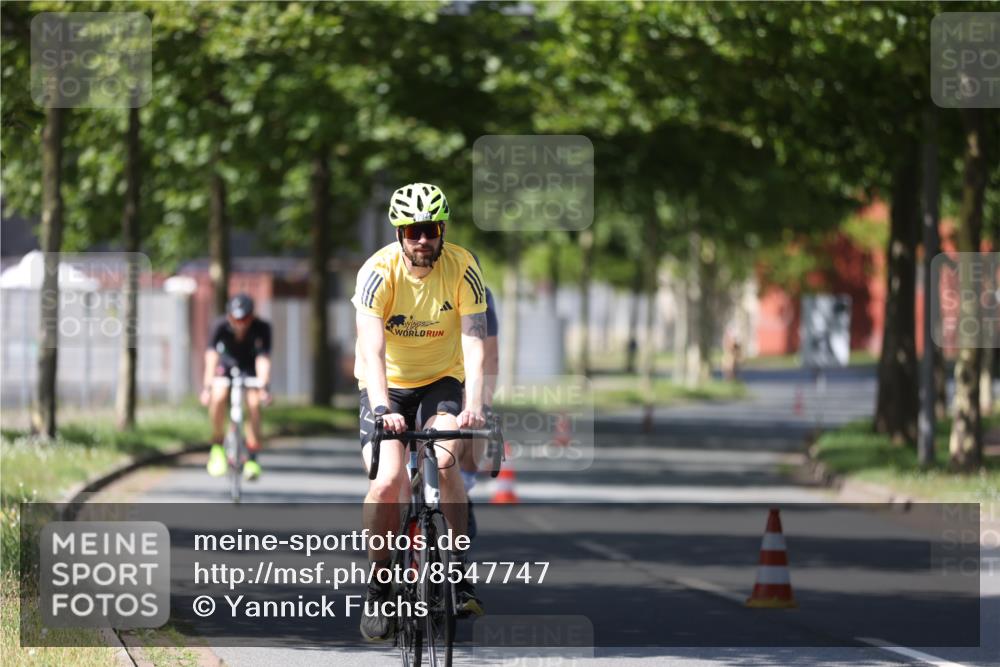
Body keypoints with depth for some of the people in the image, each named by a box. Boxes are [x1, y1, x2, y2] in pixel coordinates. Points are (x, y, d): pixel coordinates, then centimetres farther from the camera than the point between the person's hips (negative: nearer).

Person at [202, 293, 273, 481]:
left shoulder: (262, 328, -29)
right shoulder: (220, 326, -29)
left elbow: (263, 359, -36)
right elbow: (211, 356, -35)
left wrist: (263, 386, -49)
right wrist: (207, 386, -46)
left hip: (250, 366, 0)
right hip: (227, 364, 0)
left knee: (254, 404, -23)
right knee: (218, 397, -28)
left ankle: (252, 458, -13)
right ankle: (217, 447, -10)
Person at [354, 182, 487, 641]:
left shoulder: (462, 268, -18)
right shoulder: (379, 272, -22)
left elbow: (474, 343, -24)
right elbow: (371, 349, -32)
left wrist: (473, 406, -39)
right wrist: (382, 408, -47)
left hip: (441, 382, 1)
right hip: (386, 385, -1)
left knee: (444, 462, -27)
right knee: (387, 483, -21)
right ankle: (378, 587, -3)